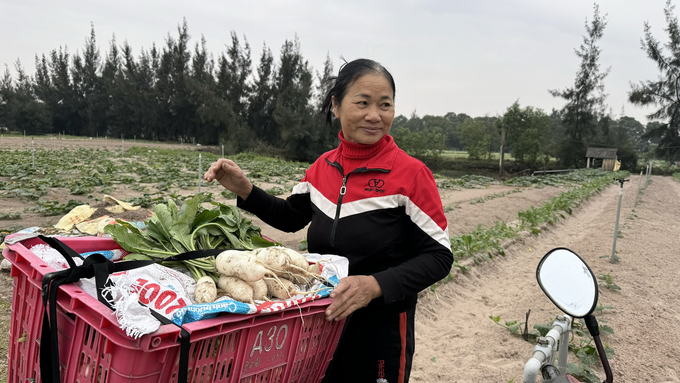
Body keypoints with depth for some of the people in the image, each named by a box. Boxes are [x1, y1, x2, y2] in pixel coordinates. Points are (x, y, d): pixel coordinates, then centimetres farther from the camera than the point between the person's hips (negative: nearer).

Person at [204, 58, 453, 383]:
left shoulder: (411, 174, -15)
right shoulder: (324, 167, 0)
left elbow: (439, 255, -14)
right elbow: (290, 218, 14)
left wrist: (376, 284, -28)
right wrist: (244, 190, -2)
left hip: (381, 333, -4)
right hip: (322, 323, 5)